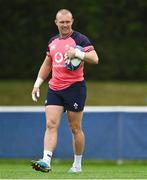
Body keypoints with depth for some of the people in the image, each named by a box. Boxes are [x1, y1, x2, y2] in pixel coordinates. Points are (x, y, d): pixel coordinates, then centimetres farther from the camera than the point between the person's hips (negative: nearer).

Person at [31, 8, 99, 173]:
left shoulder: (80, 39, -4)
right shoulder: (53, 42, 15)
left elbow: (95, 59, -13)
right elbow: (47, 64, 26)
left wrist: (78, 53, -27)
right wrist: (37, 83, 19)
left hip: (75, 87, -5)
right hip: (54, 89, 5)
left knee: (75, 128, 2)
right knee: (51, 124, -10)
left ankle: (77, 164, 13)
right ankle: (46, 162, -19)